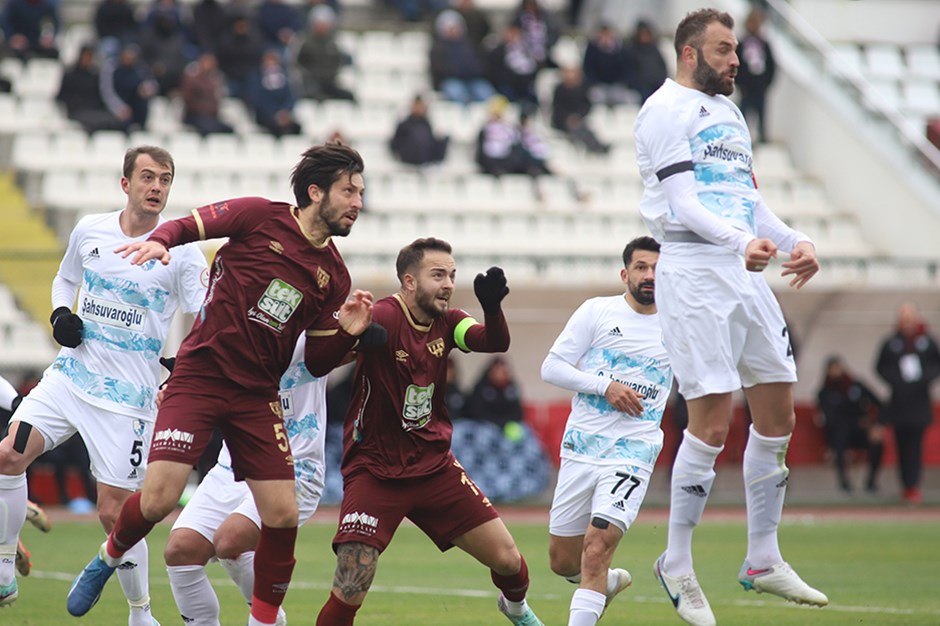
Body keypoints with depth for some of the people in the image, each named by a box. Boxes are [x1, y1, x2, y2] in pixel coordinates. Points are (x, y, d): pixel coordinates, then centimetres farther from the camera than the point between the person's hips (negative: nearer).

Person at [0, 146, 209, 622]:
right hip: (69, 377, 3)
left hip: (127, 397, -3)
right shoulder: (89, 230, 5)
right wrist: (61, 314, 4)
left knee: (114, 514, -4)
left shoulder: (180, 252, -6)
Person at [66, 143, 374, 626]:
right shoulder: (259, 217, -4)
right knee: (158, 499, -15)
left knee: (283, 514, -6)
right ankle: (107, 559, 17)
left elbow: (316, 362, 11)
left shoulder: (333, 275, 8)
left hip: (257, 396, 4)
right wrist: (158, 241, -20)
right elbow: (186, 226, 2)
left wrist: (347, 332, -8)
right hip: (199, 378, -4)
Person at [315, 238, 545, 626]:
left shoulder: (445, 322, 3)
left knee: (507, 559, 6)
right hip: (375, 473, -6)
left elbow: (495, 342, -14)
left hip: (435, 466, 6)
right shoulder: (382, 319, -17)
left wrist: (491, 306, -34)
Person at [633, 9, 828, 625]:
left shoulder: (728, 111, 22)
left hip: (745, 274, 9)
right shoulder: (668, 109, -6)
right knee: (712, 424, -11)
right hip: (694, 270, -9)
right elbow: (681, 203, -15)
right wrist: (743, 241, -28)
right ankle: (677, 565, 1)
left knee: (778, 417, 8)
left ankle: (763, 560, 19)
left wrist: (795, 241, 7)